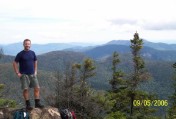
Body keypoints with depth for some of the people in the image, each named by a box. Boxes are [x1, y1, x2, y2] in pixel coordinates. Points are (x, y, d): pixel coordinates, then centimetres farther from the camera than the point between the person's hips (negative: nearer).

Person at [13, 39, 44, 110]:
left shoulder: (32, 53, 7)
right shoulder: (20, 54, -6)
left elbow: (35, 62, 20)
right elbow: (15, 63, -4)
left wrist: (35, 71, 13)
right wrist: (17, 73, -8)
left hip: (32, 74, 4)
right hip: (24, 75, -4)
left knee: (37, 88, -1)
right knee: (25, 89, -3)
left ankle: (37, 103, 6)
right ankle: (28, 105, 6)